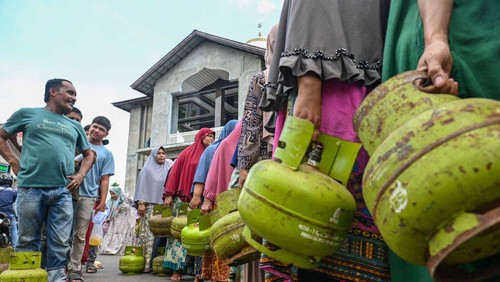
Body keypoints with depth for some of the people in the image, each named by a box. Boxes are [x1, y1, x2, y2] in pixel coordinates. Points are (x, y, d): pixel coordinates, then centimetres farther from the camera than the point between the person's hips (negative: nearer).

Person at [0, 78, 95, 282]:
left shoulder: (75, 126, 19)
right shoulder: (27, 114, 10)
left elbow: (89, 154, 27)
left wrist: (81, 175, 11)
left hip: (62, 192, 3)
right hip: (31, 188, -3)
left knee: (60, 244, 2)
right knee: (27, 241, 5)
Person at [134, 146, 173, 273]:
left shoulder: (168, 168, 14)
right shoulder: (147, 169, 7)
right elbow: (142, 186, 2)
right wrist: (141, 203, -8)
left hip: (164, 205, 3)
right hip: (150, 205, -3)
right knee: (148, 233, -8)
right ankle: (146, 263, -8)